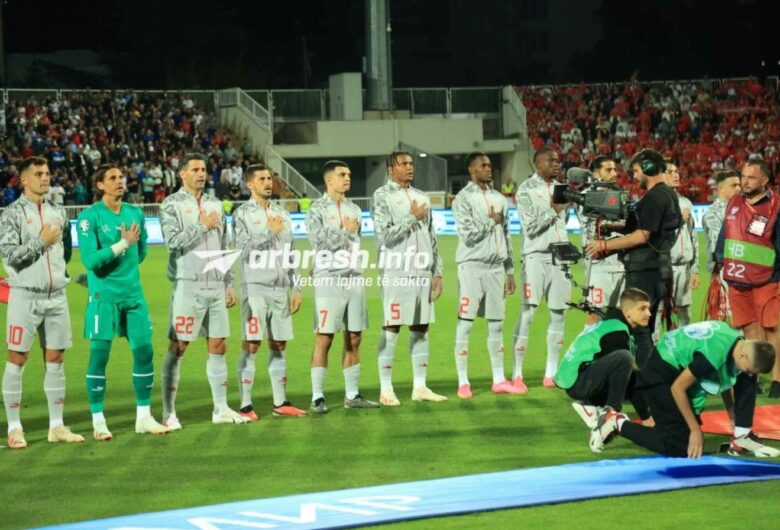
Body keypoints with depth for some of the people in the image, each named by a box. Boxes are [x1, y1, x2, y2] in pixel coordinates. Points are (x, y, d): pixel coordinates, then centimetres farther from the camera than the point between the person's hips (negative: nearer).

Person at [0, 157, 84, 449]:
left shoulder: (57, 212, 12)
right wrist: (42, 241, -13)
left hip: (56, 296, 5)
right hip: (25, 296, -5)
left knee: (55, 359, 7)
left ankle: (56, 425, 13)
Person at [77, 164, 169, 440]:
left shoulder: (135, 213, 8)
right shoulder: (90, 217, -8)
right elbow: (90, 260, -15)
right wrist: (122, 244, -17)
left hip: (133, 292, 5)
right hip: (103, 295, -5)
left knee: (144, 351, 3)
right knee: (99, 356, -2)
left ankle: (144, 417, 14)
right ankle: (98, 421, 6)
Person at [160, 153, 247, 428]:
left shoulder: (215, 204, 15)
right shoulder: (172, 204, -2)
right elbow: (173, 241, -15)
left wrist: (230, 283, 14)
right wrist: (203, 226, -10)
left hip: (216, 286, 6)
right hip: (188, 286, -6)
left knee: (217, 347, 7)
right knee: (177, 349, -4)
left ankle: (221, 408, 14)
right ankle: (169, 413, 0)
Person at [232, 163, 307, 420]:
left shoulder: (281, 213, 15)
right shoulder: (242, 213, -1)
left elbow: (291, 252, 16)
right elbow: (245, 250, -11)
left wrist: (296, 288, 12)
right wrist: (270, 233, -14)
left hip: (280, 287, 5)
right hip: (256, 286, -5)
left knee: (279, 345, 8)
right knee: (251, 345, -6)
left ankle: (280, 402, 13)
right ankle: (245, 405, -4)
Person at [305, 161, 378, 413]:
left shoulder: (354, 209, 15)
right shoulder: (317, 209, -3)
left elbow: (355, 243, 14)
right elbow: (320, 244, -12)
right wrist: (345, 231, -6)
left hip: (354, 278, 6)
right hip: (329, 279, -6)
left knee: (354, 339, 7)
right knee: (324, 339, -5)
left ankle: (352, 395, 13)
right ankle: (317, 397, -2)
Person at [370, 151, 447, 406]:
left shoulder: (422, 197, 17)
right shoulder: (382, 197, -2)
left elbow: (432, 238, 18)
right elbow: (385, 236, -12)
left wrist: (437, 272, 12)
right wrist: (413, 218, -9)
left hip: (422, 272, 6)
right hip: (396, 272, -6)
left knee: (421, 328, 7)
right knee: (391, 328, -6)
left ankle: (420, 387, 12)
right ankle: (386, 389, -3)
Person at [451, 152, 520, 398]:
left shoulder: (498, 198, 13)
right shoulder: (463, 199, -5)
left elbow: (506, 237, 16)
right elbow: (468, 235, -14)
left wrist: (510, 270, 14)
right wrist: (492, 221, -6)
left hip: (496, 266, 6)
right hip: (472, 265, -6)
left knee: (496, 324, 8)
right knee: (465, 323, -3)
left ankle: (499, 380, 14)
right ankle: (463, 382, -1)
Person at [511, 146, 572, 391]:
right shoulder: (526, 190, -5)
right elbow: (530, 227, -11)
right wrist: (554, 210, -11)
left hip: (559, 256, 6)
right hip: (536, 256, -6)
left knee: (558, 314, 7)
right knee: (527, 314, -8)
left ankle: (551, 373, 13)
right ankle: (517, 375, -5)